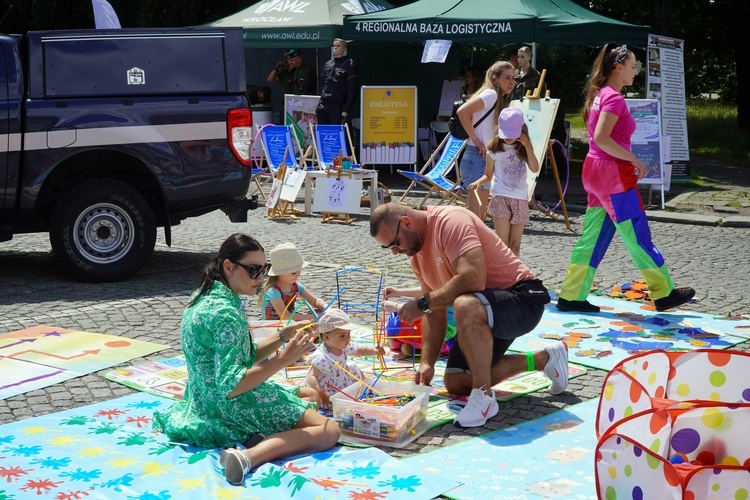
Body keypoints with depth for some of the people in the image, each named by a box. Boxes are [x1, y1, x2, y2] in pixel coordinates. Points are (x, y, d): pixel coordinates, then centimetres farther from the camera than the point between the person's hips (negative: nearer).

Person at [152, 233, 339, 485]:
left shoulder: (207, 297, 6)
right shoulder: (225, 313, -24)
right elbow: (230, 386, -28)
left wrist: (284, 336, 1)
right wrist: (283, 359, -27)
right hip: (232, 406, -10)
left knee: (312, 396, 25)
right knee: (329, 430, -8)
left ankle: (264, 436, -4)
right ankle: (248, 456, -27)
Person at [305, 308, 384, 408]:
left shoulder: (345, 347, -8)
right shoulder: (321, 358, -34)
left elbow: (360, 350, 9)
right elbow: (311, 377, -36)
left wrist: (374, 350, -10)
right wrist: (321, 394, -47)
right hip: (328, 393, -8)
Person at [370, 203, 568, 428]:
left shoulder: (449, 221, -22)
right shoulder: (417, 252, 7)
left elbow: (473, 279, -35)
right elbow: (435, 312, 10)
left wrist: (422, 304, -25)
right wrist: (427, 363, 1)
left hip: (522, 299, -11)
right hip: (483, 311, 11)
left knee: (465, 306, -40)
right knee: (456, 383, 8)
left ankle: (484, 397, -28)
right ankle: (543, 359, 19)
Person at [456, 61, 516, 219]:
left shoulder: (500, 99, 18)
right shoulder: (491, 94, -10)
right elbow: (462, 111, -24)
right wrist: (475, 139, -18)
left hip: (486, 159, 10)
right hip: (477, 158, -10)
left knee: (479, 217, 13)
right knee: (474, 218, -11)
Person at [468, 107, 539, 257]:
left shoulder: (523, 148, 7)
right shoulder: (495, 149, 2)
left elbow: (535, 169, -5)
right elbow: (488, 175, 6)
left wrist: (528, 146, -12)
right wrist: (478, 182, -15)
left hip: (520, 199, 3)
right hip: (501, 197, -3)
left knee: (515, 244, 7)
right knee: (502, 243, -9)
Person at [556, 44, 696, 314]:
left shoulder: (600, 94, 14)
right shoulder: (614, 98, -15)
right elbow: (601, 138, -24)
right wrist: (634, 160, -18)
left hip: (595, 170, 9)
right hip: (612, 173, -9)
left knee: (593, 237, 10)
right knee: (638, 237, 1)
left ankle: (571, 297, 10)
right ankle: (664, 293, 11)